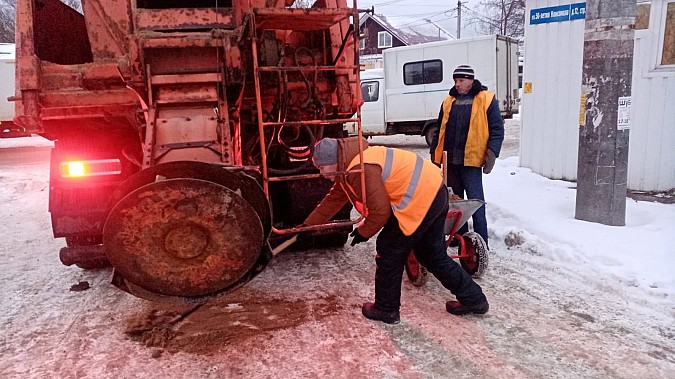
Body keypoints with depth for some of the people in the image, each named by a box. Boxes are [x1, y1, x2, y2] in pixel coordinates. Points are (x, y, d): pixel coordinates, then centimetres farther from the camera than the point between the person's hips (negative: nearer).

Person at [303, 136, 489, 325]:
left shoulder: (360, 169, -21)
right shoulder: (348, 167, 13)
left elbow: (380, 211, -18)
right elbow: (333, 199, 21)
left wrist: (363, 232, 0)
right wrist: (307, 226, 26)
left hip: (420, 200, -11)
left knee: (389, 250, 2)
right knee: (434, 256, 20)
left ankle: (386, 310, 16)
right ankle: (473, 299, 31)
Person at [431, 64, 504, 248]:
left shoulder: (486, 100, -1)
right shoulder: (449, 102, 14)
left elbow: (497, 129, -3)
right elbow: (440, 129, 20)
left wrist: (492, 152, -14)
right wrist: (435, 152, 15)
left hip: (471, 159, -6)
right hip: (450, 160, 6)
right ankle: (459, 235, 25)